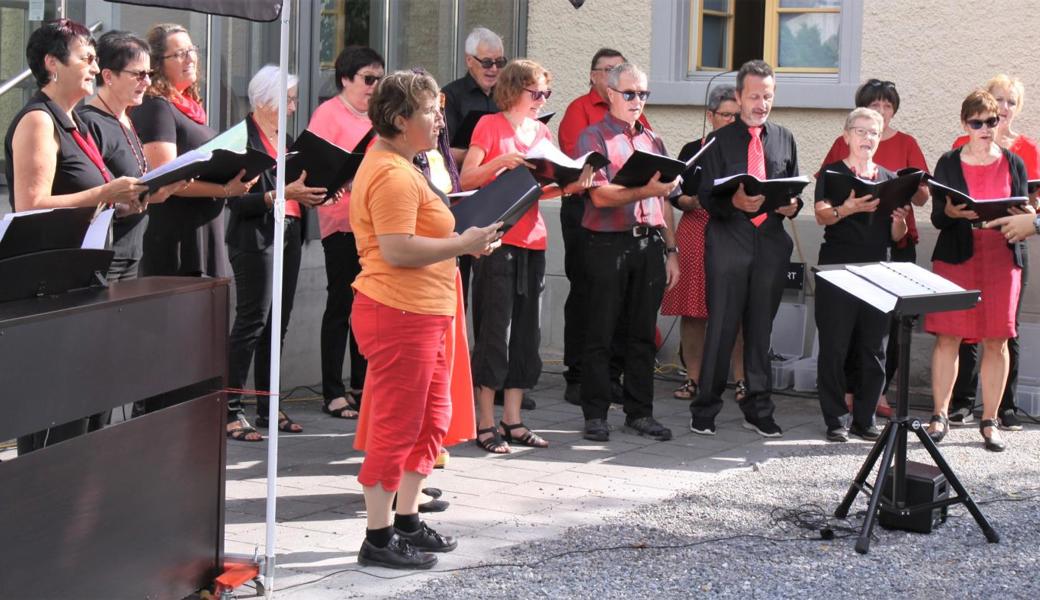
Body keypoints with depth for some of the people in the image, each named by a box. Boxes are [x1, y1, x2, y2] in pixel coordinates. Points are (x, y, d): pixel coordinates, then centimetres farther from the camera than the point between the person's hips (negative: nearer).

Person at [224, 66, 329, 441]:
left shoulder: (286, 139, 17)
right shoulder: (243, 138, -10)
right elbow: (238, 200, -17)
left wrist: (313, 196, 4)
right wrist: (283, 193, -23)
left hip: (289, 234, 8)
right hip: (255, 238, -8)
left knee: (277, 324, 10)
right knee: (252, 321, -9)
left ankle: (267, 407, 17)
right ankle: (231, 409, -5)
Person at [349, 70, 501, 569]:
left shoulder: (397, 167, 19)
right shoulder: (394, 175, -17)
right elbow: (397, 249, -25)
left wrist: (461, 242, 15)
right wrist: (462, 244, -17)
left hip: (418, 316, 11)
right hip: (398, 316, -11)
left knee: (431, 420, 16)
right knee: (395, 427, -4)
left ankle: (407, 523, 25)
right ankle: (378, 540, 4)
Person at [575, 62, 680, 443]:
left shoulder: (653, 141, 17)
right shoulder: (594, 138, -1)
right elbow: (600, 196, -13)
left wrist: (671, 251, 14)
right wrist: (645, 190, -24)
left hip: (649, 243, 5)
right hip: (607, 244, -5)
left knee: (642, 333, 8)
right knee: (600, 333, 0)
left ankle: (640, 413, 15)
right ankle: (595, 415, 6)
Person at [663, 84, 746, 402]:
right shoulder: (693, 150, 9)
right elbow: (675, 195, 6)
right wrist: (693, 201, -14)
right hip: (696, 236, 0)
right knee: (693, 310, 1)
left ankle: (741, 380, 3)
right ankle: (693, 378, 10)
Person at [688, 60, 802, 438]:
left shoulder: (785, 140, 14)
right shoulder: (719, 141, 3)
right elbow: (706, 195, -3)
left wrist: (792, 205, -6)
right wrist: (733, 202, -23)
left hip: (771, 241, 3)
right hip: (729, 241, -3)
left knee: (762, 327, 9)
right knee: (722, 325, -4)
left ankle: (758, 409, 18)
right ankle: (705, 409, 5)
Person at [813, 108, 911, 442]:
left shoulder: (889, 179, 15)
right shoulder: (833, 173, 4)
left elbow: (896, 236, 13)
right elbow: (822, 215, -13)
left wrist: (900, 219, -9)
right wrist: (848, 208, -32)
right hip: (837, 269, -4)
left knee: (874, 349, 4)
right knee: (835, 347, -4)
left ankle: (864, 420, 12)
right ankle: (835, 421, 2)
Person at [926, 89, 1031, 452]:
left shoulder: (1013, 163, 9)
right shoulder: (949, 164, 6)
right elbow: (937, 217, 3)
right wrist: (952, 212, -19)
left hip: (1001, 257, 1)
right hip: (956, 256, -1)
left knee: (996, 340, 0)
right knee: (948, 336, -4)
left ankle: (990, 421, 7)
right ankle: (940, 415, 5)